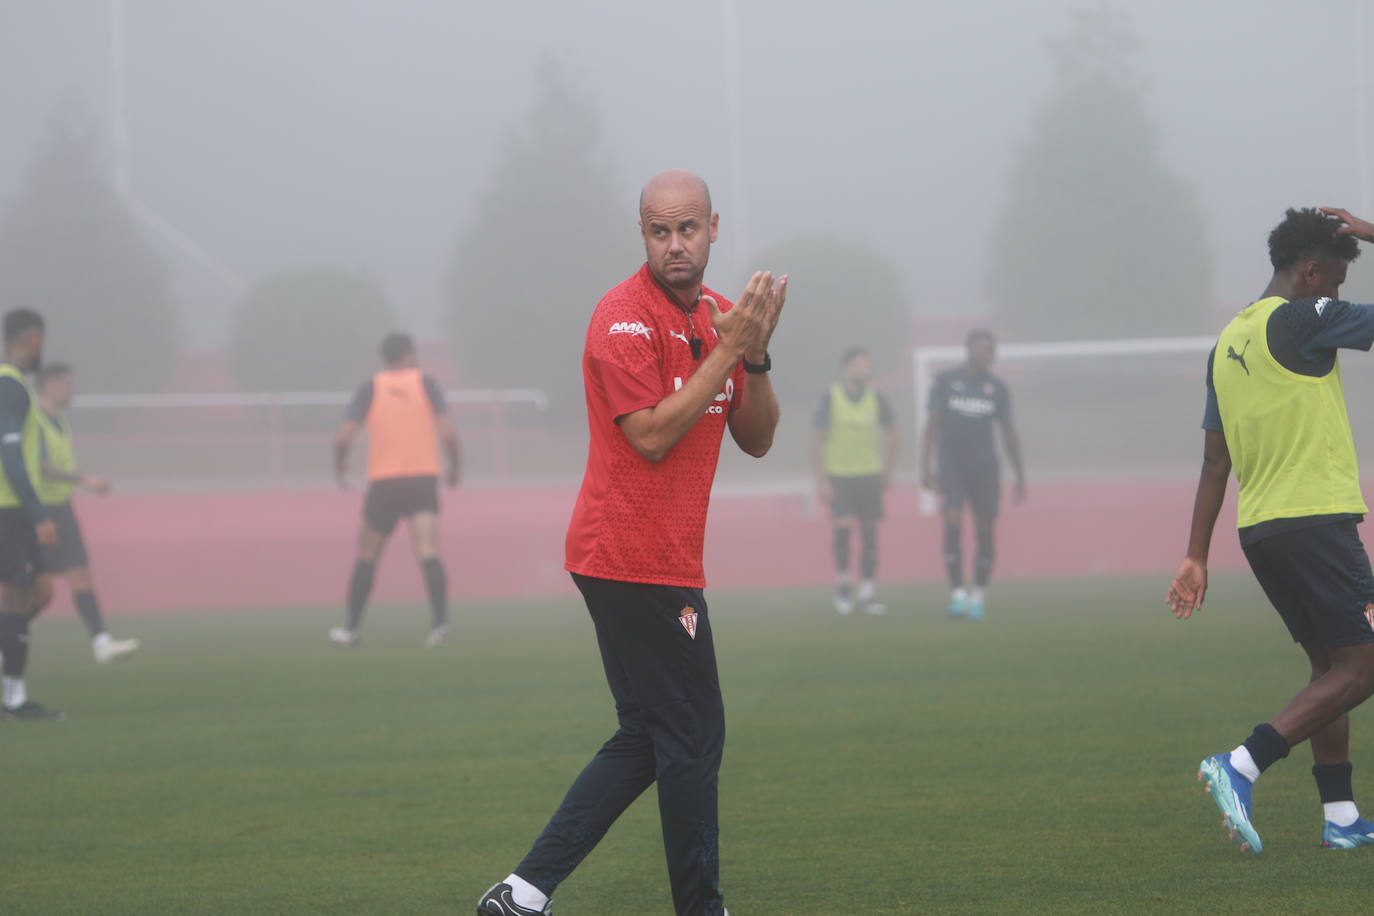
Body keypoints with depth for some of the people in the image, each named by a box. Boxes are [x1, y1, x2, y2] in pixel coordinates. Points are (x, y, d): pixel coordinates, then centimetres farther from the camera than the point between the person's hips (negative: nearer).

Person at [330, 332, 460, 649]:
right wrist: (454, 468, 8)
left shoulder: (370, 388, 4)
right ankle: (440, 621, -28)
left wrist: (340, 469, 14)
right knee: (428, 553, -9)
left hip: (383, 482, 1)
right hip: (423, 480, 0)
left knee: (366, 557, 12)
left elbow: (344, 437, -5)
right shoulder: (426, 383, 3)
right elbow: (448, 432, -8)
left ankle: (350, 629, 18)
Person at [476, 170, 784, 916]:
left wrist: (756, 357, -7)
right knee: (692, 738, -4)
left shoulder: (717, 316, 13)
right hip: (640, 563, -9)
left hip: (663, 560, 9)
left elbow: (756, 440, 10)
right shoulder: (625, 316, -13)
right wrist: (729, 350, -20)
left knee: (644, 739, 12)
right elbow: (651, 434, -21)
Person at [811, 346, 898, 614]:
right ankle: (842, 583, 7)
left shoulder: (876, 399, 1)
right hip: (837, 475, -3)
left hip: (869, 474, 3)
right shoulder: (830, 399, -7)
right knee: (842, 527, -15)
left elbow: (891, 432, 16)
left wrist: (888, 470, 11)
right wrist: (821, 480, -11)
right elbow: (816, 441, -5)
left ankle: (867, 593, 9)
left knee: (869, 532, 1)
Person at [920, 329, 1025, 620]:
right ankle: (958, 595, -17)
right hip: (952, 467, -2)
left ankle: (978, 597, 13)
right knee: (952, 527, -16)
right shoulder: (945, 381, 1)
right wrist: (926, 467, -6)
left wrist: (1020, 475, 9)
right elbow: (932, 425, 1)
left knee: (985, 532, 0)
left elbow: (1009, 433, 11)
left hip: (985, 468, 2)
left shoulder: (998, 388, 6)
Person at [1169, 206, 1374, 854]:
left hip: (1258, 529, 9)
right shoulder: (1303, 320, -10)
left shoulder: (1227, 343, 14)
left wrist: (1197, 556, 17)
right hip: (1316, 517, -9)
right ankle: (1242, 766, -19)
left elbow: (1215, 464, 16)